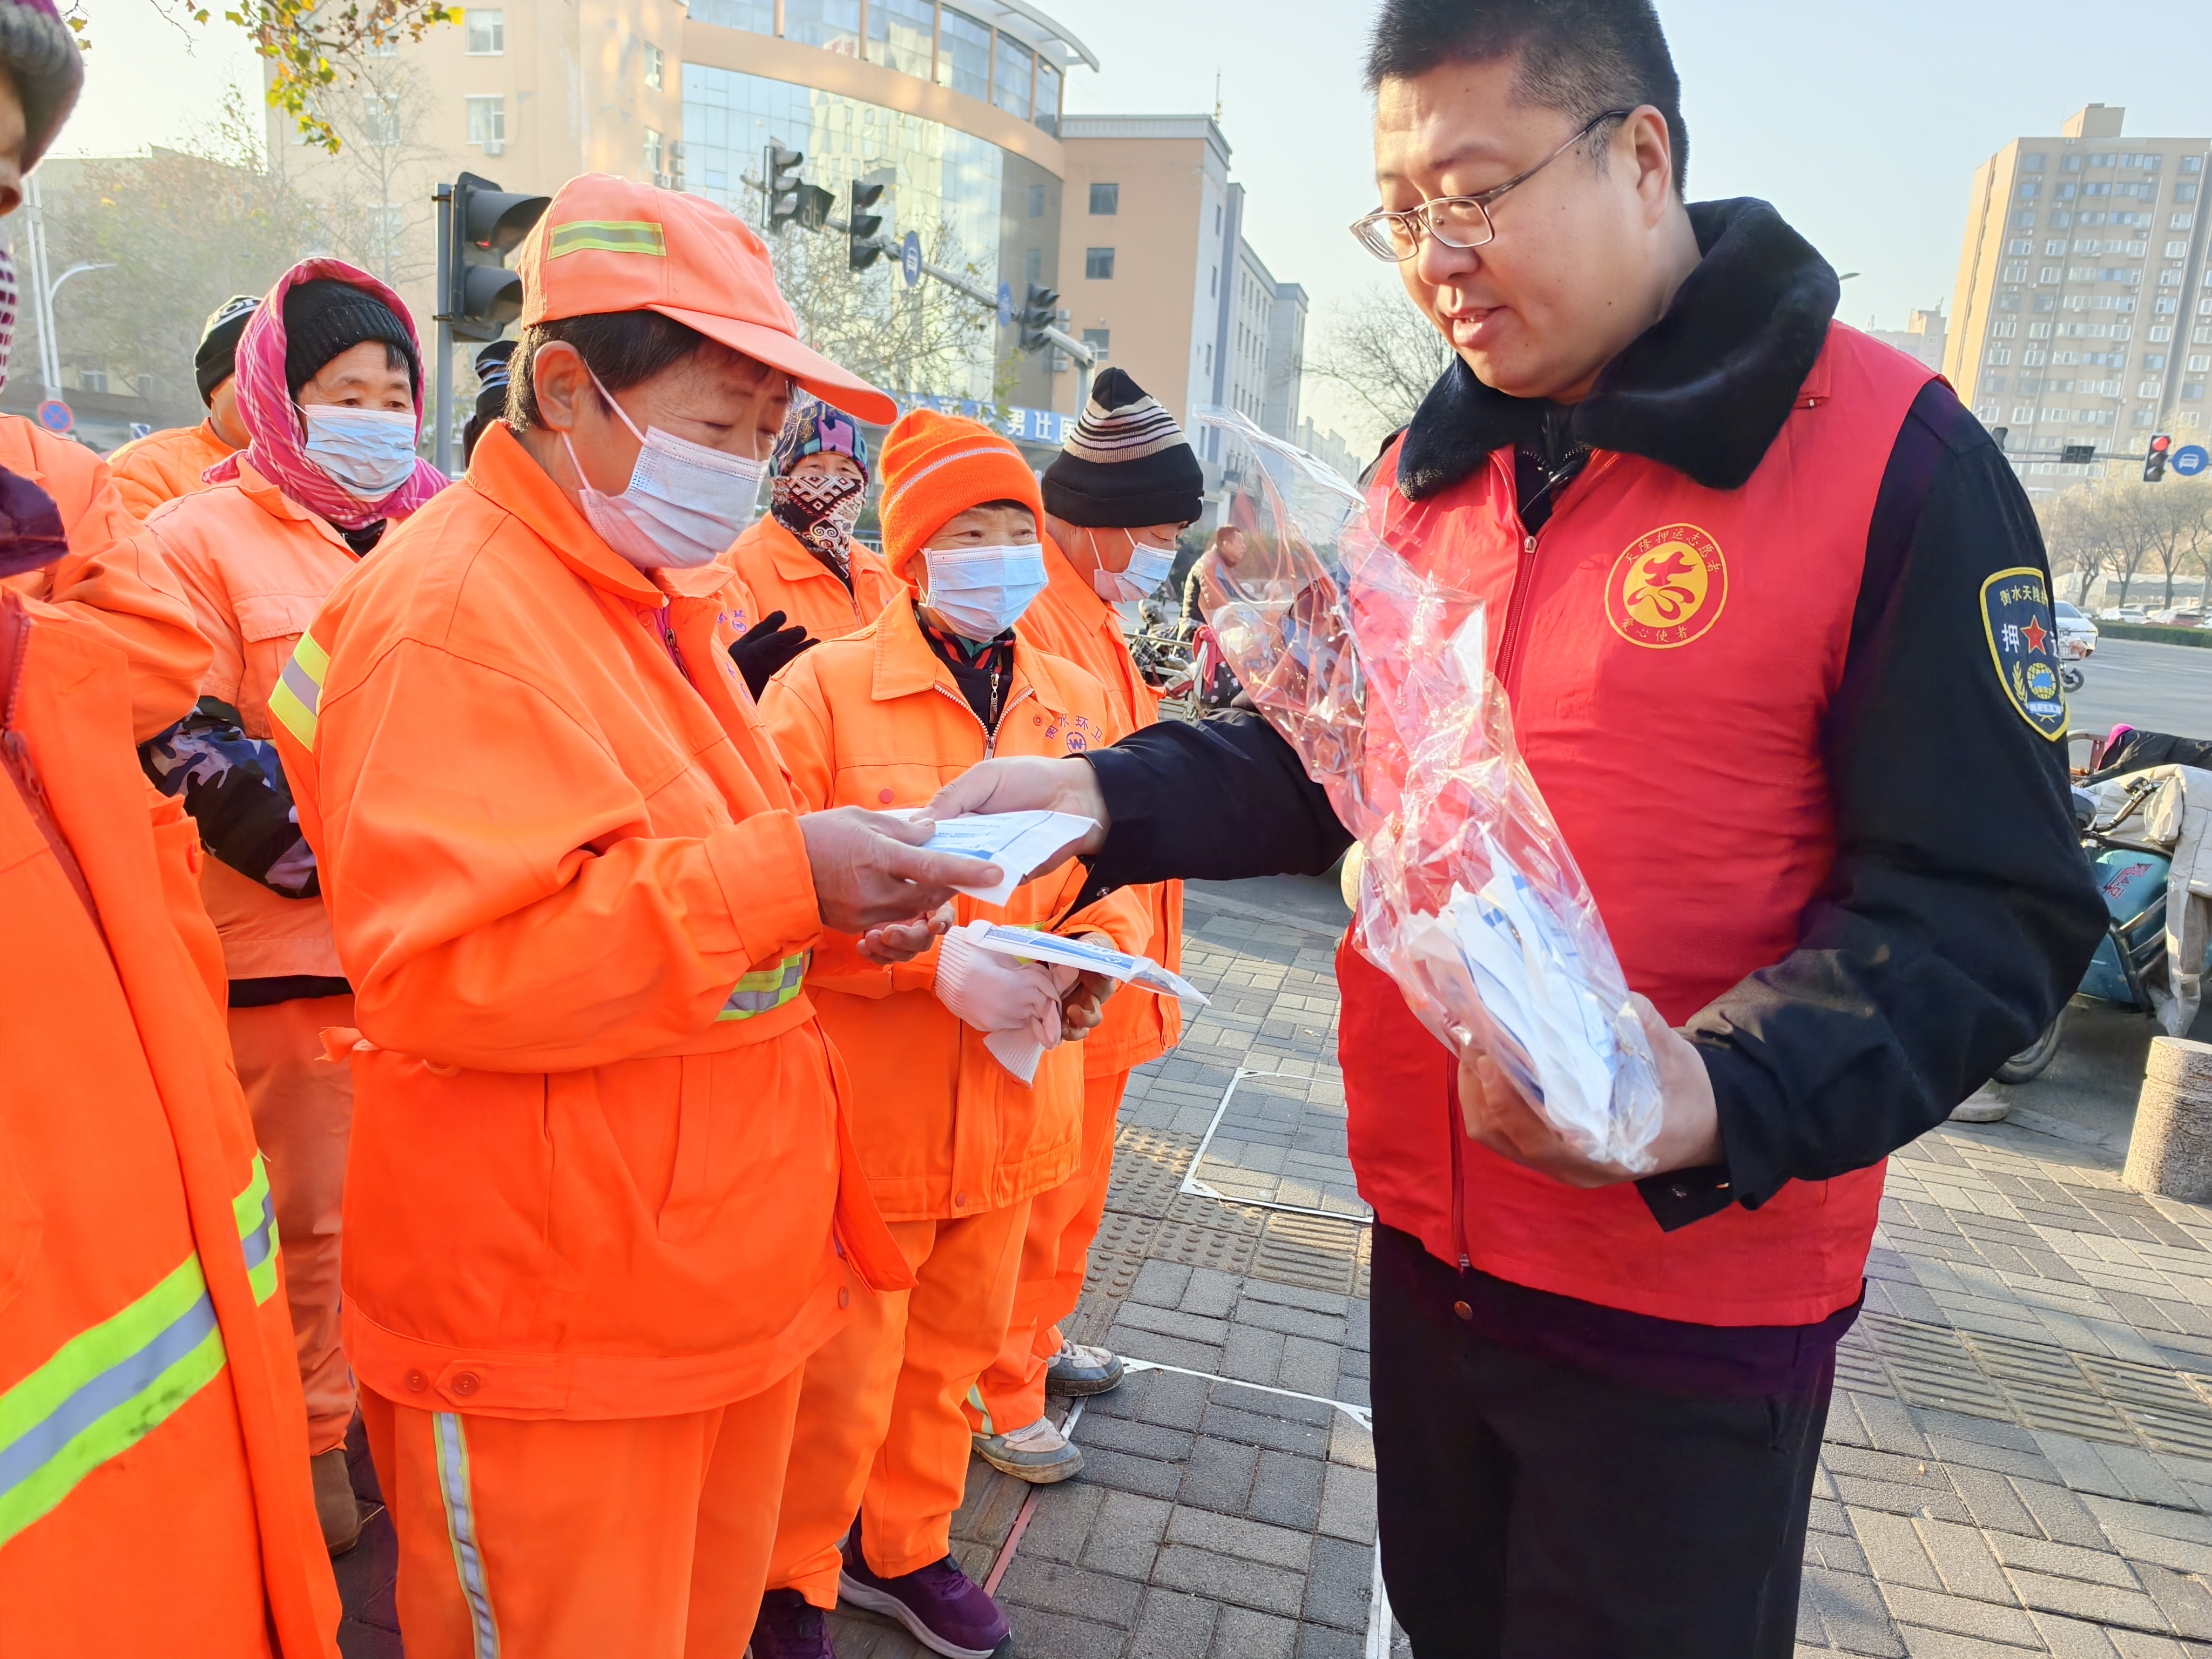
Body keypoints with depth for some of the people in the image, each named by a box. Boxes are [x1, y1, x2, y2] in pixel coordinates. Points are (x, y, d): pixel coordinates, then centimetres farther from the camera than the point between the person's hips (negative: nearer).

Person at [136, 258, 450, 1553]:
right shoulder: (205, 538, 1)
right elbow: (190, 747, -8)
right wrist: (329, 854, -15)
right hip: (295, 951, -4)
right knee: (315, 1212, 6)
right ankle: (314, 1448, 25)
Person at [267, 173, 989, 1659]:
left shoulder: (660, 601, 13)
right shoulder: (452, 611, -17)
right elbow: (437, 971, -24)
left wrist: (833, 896, 3)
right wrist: (777, 881, -28)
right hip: (552, 1341, -8)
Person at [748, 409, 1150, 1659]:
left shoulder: (1080, 699, 6)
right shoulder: (824, 687, -9)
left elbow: (1123, 867, 11)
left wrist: (1094, 951, -10)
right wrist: (937, 956, -24)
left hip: (1012, 1110, 5)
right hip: (865, 1110, -5)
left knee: (954, 1350, 22)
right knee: (839, 1379, 8)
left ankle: (904, 1548, 47)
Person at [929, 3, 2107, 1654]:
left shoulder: (1895, 460, -14)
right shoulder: (1430, 467, 6)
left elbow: (1988, 910, -16)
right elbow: (1326, 755, 10)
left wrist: (1723, 1092, -32)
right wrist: (1107, 796, -6)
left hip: (1694, 1293, -5)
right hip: (1430, 1241, 6)